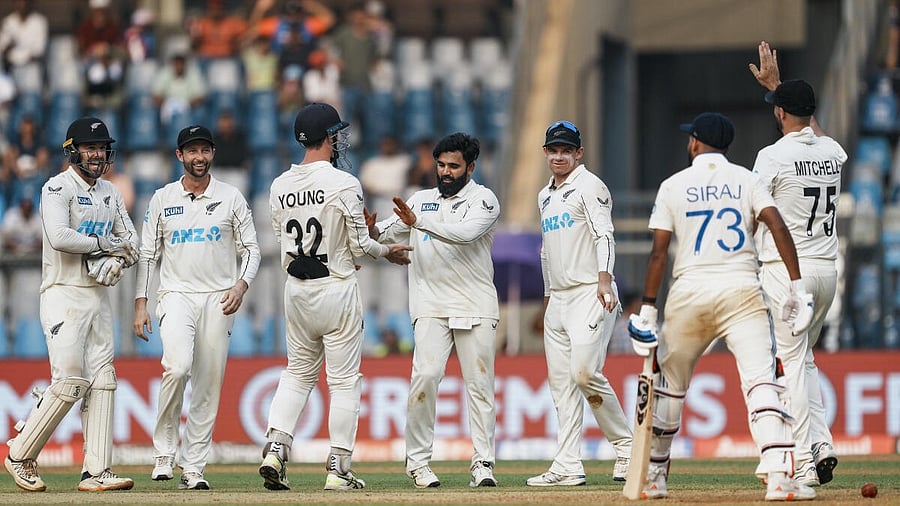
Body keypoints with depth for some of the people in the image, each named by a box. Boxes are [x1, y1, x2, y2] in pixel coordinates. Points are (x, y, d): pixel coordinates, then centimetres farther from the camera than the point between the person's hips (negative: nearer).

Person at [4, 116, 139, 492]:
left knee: (102, 381, -1)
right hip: (64, 295, -7)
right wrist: (105, 243, -13)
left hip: (98, 296, 7)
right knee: (69, 381, -14)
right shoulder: (58, 189, -8)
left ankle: (96, 472, -2)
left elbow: (131, 241, 18)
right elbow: (59, 236, -24)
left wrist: (117, 261, -5)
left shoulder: (110, 194, 16)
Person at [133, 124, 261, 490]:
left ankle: (193, 468, 4)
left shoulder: (231, 198, 6)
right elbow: (147, 254, 8)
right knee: (178, 366, -25)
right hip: (177, 295, -1)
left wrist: (241, 285, -12)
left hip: (219, 299, 1)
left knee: (209, 386, -1)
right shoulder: (162, 199, 7)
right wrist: (140, 303, -1)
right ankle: (165, 450, -11)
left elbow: (251, 248, 6)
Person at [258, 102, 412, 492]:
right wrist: (387, 251, 9)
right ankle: (338, 469, 3)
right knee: (344, 380, 3)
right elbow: (359, 246, -10)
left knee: (298, 372, 18)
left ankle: (275, 448, 1)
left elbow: (284, 241, 10)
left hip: (296, 290, 5)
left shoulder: (280, 186, 3)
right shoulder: (344, 184, -14)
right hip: (336, 289, -5)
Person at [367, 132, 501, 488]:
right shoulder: (420, 200, 16)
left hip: (476, 307, -2)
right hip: (431, 307, 2)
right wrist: (371, 230, -12)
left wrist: (419, 221, -28)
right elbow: (386, 233, 12)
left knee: (479, 383, -3)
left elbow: (466, 233, -18)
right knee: (425, 376, -13)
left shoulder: (483, 199, 2)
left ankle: (483, 463, 2)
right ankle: (418, 460, -7)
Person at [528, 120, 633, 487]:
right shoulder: (545, 196, 21)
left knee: (585, 371, -20)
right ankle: (568, 467, 0)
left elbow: (604, 233, -17)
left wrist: (604, 278, -30)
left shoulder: (589, 186, -4)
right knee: (561, 381, 2)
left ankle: (626, 444, -5)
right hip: (558, 298, 8)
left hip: (590, 294, -8)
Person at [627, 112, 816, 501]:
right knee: (761, 380, -11)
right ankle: (778, 476, -27)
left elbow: (658, 253, 0)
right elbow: (778, 227, -6)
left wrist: (647, 309, 1)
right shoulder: (746, 180, 8)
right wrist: (797, 288, -6)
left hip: (688, 294, 1)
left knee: (669, 384, 17)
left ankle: (653, 474, 24)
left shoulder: (673, 186, 6)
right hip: (742, 292, -1)